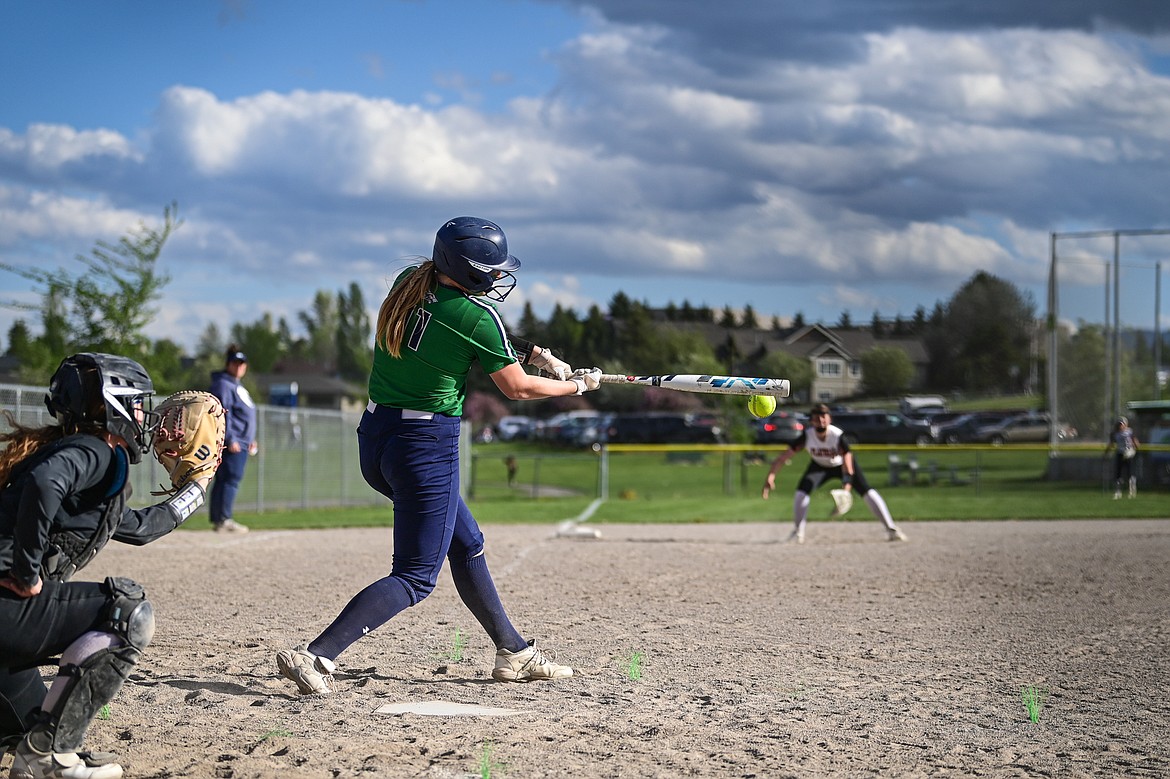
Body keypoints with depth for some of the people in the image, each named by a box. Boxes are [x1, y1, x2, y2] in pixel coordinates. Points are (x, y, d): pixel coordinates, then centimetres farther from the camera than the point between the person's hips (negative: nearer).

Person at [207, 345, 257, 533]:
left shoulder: (237, 386, 24)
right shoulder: (223, 384, -8)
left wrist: (251, 440, 26)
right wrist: (230, 439, -23)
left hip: (241, 442, 10)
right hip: (232, 443, -10)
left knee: (223, 480, 10)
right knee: (231, 479, -14)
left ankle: (216, 519, 12)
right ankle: (224, 520, -16)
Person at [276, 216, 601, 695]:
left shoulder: (409, 283, 5)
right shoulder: (477, 315, -16)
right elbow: (518, 389, -4)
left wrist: (530, 351, 14)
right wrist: (579, 386, 11)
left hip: (375, 439, 9)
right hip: (426, 447, -9)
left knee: (467, 544, 21)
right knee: (415, 576, -2)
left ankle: (513, 654, 31)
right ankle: (316, 655, -13)